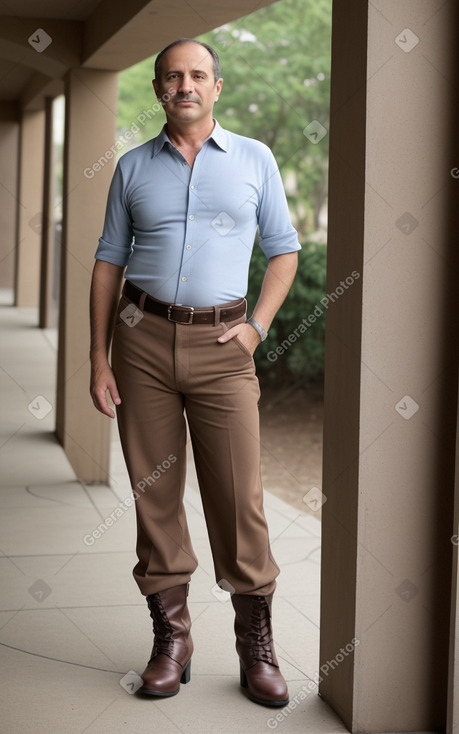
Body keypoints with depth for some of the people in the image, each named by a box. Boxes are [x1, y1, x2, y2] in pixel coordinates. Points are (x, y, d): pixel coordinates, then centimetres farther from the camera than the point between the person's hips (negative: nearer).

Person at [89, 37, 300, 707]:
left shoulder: (254, 159, 8)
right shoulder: (133, 167, 10)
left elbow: (283, 249, 12)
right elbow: (109, 263, 11)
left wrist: (258, 326, -1)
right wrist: (99, 358, 3)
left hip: (221, 344, -1)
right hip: (143, 337, 2)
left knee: (238, 495, -5)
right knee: (154, 491, 3)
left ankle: (257, 646, 6)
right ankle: (171, 637, 14)